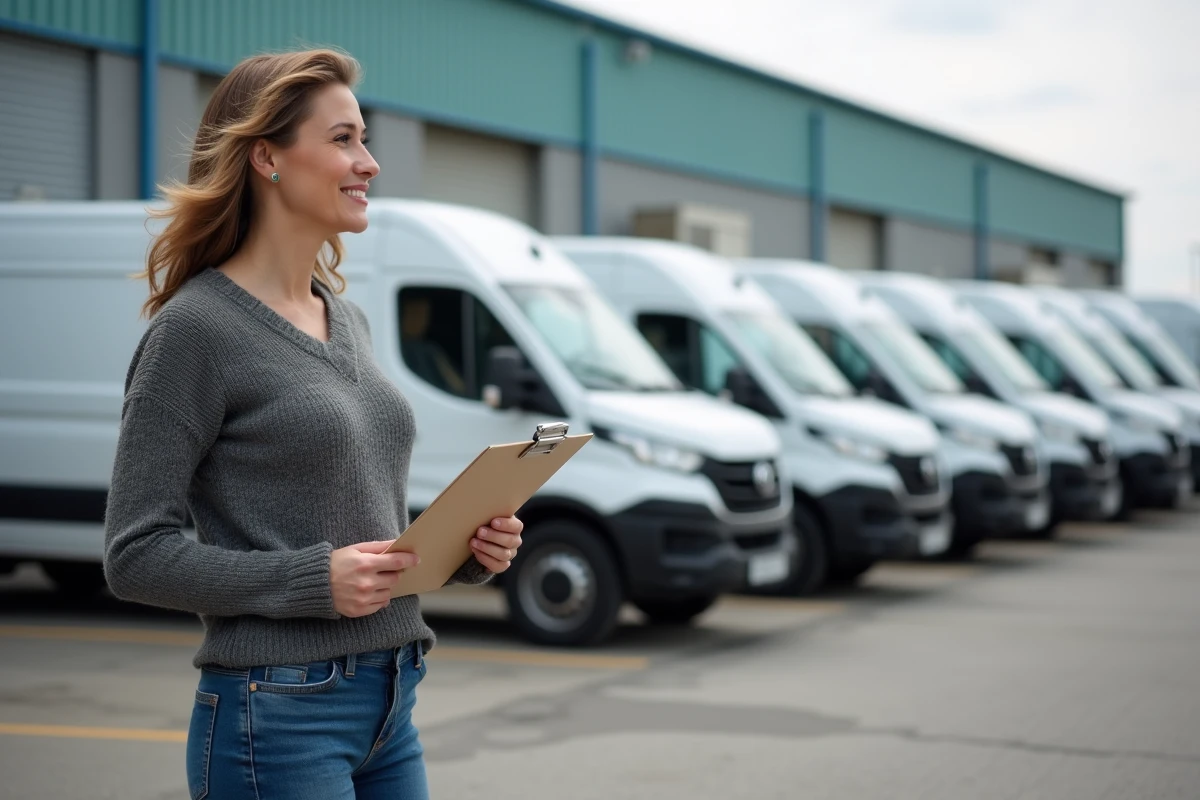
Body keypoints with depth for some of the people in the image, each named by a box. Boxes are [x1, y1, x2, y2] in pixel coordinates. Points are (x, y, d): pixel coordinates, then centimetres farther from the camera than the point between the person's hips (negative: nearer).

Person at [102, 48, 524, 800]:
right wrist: (315, 581, -21)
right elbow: (136, 554, -13)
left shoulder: (349, 318, 13)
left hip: (391, 708, 8)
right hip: (279, 715, -8)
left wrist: (466, 546, 3)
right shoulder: (196, 328, -11)